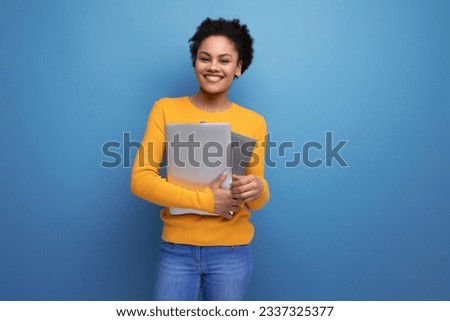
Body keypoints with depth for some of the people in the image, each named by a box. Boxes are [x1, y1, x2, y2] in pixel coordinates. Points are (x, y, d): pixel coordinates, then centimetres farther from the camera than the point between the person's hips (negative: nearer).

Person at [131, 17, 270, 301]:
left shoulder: (254, 122, -1)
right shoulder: (166, 110, -3)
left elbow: (257, 203, 3)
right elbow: (141, 180, -9)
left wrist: (258, 189, -21)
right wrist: (205, 200, -19)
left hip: (232, 252, 1)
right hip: (177, 249, 0)